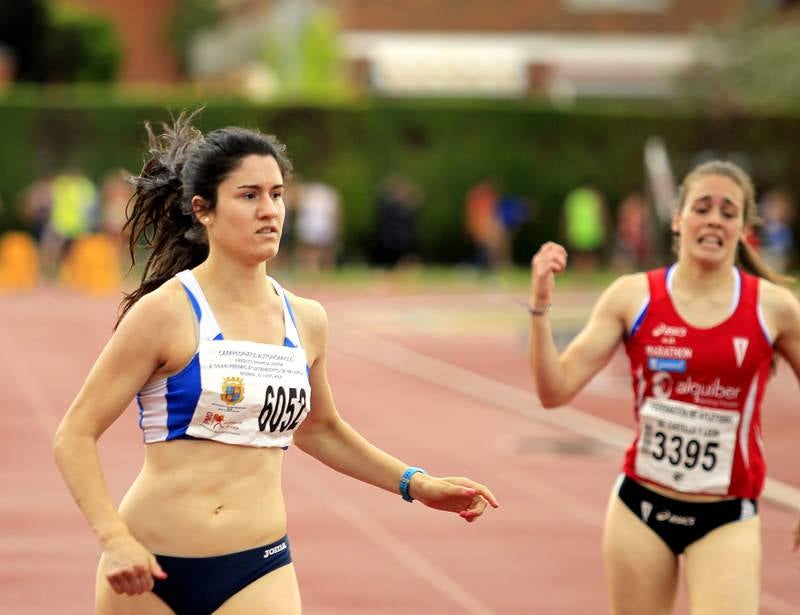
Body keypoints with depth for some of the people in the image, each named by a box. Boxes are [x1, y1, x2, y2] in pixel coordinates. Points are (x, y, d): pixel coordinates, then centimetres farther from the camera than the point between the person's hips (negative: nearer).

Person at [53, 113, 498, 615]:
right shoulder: (165, 313, -9)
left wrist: (415, 484, 20)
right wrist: (113, 538, -19)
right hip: (148, 571, -3)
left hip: (258, 572, 3)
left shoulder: (306, 321, 6)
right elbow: (76, 435, -8)